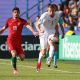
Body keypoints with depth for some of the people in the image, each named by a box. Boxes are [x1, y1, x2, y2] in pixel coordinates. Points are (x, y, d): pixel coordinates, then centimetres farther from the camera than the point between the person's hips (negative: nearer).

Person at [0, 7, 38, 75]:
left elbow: (28, 26, -16)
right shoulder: (9, 20, 6)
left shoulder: (22, 21, 1)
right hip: (10, 40, -1)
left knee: (22, 57, -4)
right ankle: (14, 69, -6)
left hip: (18, 41, 1)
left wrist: (34, 32, -33)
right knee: (14, 54, -21)